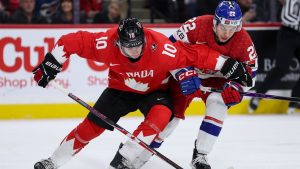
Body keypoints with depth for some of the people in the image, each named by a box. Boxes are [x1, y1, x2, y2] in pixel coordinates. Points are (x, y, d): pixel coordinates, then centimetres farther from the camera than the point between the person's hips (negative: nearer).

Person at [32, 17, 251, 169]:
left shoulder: (161, 48, -35)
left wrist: (227, 65, -28)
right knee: (92, 125, -7)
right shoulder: (107, 43, -31)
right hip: (121, 89, 1)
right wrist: (51, 64, -23)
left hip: (154, 90, -1)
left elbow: (196, 54, -29)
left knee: (161, 114, -32)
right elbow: (73, 41, -23)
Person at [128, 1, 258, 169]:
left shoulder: (244, 41, -23)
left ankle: (200, 155, -16)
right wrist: (185, 74, -33)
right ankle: (141, 155, 12)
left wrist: (236, 88, -32)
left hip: (216, 79, 1)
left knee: (218, 103, -27)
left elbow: (249, 72, -13)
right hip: (188, 74, -1)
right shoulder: (198, 25, -31)